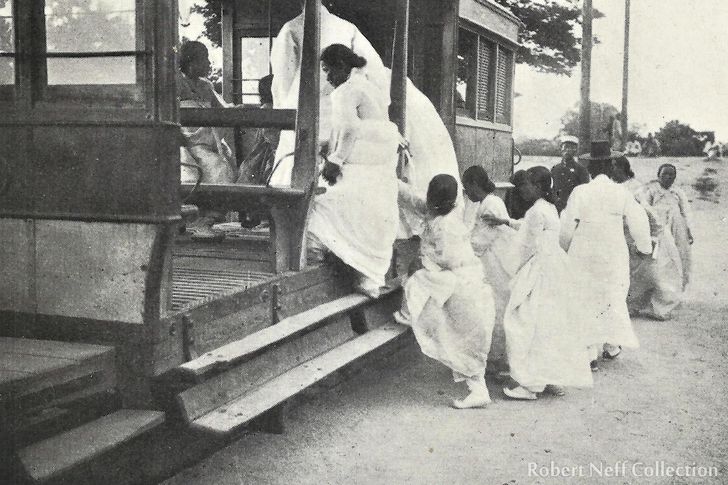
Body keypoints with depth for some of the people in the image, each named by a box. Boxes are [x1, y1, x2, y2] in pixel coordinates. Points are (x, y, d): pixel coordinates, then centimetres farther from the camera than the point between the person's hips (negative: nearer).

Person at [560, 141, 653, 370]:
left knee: (585, 300, 7)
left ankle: (590, 354, 7)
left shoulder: (580, 192, -10)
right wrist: (644, 247, 17)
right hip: (614, 254, 1)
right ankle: (612, 345, 27)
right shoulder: (622, 193, -7)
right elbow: (638, 221, 0)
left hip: (583, 255, -1)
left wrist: (564, 247, 14)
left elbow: (567, 226, -6)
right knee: (614, 297, 19)